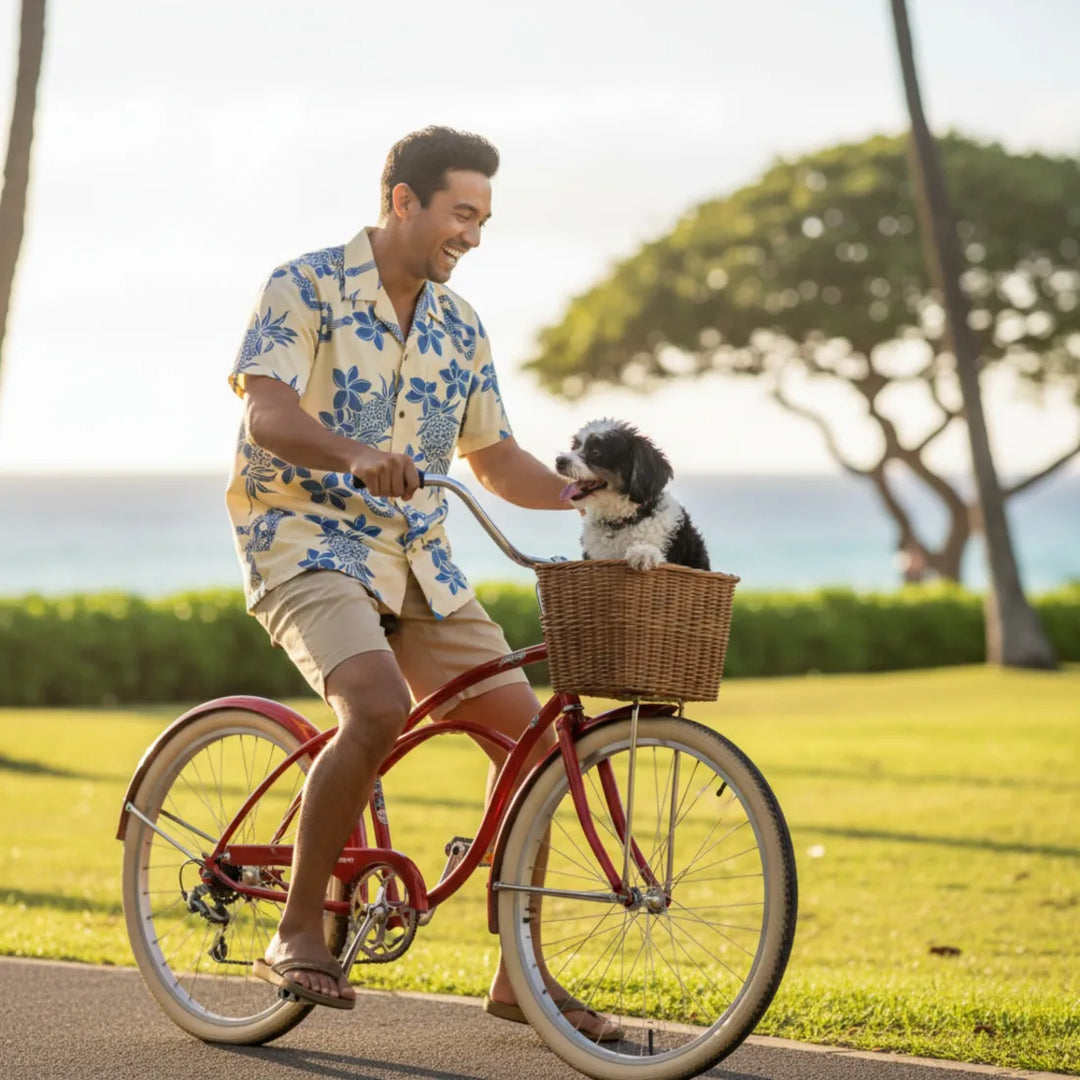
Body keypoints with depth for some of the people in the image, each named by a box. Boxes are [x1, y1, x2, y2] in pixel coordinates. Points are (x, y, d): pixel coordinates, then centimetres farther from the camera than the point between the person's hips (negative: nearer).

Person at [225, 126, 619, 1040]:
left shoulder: (459, 327, 12)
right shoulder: (305, 287, -7)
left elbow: (493, 457, 20)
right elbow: (268, 412, -22)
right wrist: (356, 455, -41)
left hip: (417, 556, 7)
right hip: (306, 541, -7)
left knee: (527, 733, -2)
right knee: (378, 708, -32)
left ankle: (518, 974, 9)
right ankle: (298, 932, -16)